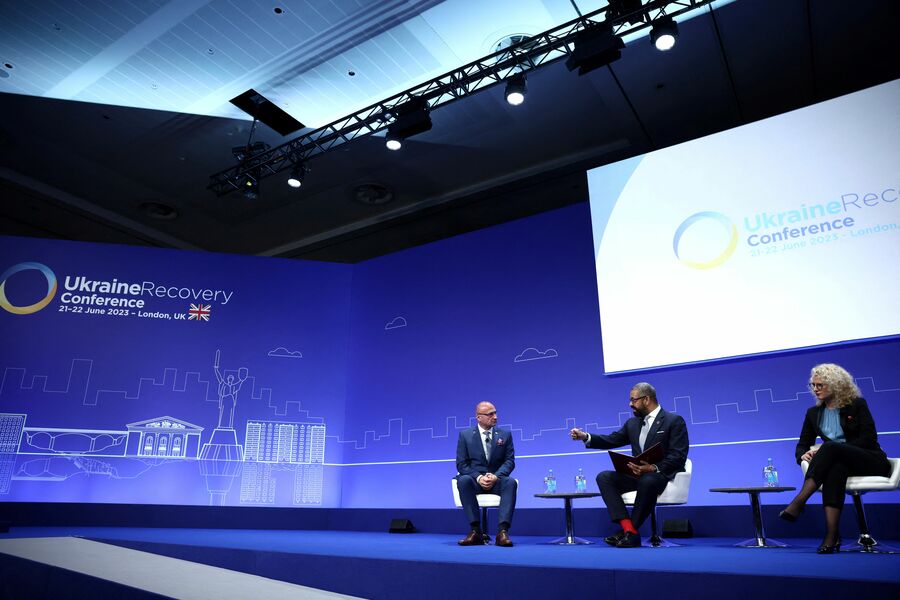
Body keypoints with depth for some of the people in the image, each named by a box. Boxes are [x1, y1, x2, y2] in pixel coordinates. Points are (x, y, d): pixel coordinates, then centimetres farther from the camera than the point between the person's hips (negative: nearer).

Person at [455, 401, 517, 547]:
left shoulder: (505, 435, 8)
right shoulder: (465, 435, 4)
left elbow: (509, 461, 2)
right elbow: (461, 464, -1)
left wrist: (496, 476, -18)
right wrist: (479, 477, -19)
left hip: (497, 480, 1)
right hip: (475, 480, 0)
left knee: (510, 482, -33)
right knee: (463, 480, -34)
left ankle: (502, 531, -38)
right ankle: (476, 531, -33)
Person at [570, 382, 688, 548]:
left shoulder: (675, 421, -2)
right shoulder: (632, 423, 18)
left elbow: (678, 457, -12)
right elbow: (612, 440, 14)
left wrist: (654, 468, -28)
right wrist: (585, 437, -2)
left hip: (663, 475, -6)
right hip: (638, 474, 6)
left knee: (647, 481, -39)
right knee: (604, 477, -17)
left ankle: (628, 532, -24)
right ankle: (629, 530, -29)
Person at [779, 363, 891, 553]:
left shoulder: (857, 405, 1)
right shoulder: (814, 413, 13)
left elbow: (868, 439, -10)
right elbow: (802, 444, 12)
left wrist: (824, 449, -20)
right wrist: (804, 455, -16)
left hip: (870, 461, -3)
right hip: (838, 460, 3)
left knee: (830, 447, -34)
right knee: (835, 468, -37)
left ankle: (798, 502, -48)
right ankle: (831, 536, -49)